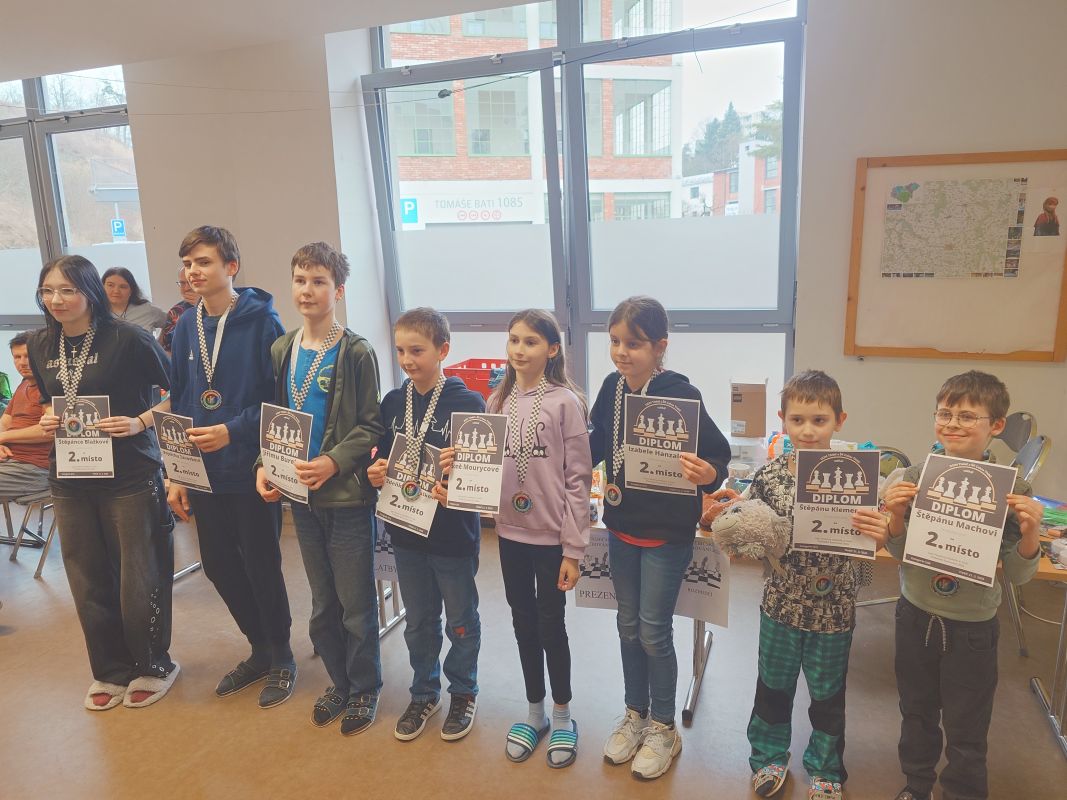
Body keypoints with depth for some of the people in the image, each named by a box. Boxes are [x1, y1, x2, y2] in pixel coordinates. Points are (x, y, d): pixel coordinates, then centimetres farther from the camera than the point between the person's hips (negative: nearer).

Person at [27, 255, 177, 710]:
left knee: (139, 581, 4)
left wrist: (140, 421, -19)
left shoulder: (127, 339, -12)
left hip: (130, 476, -5)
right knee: (89, 583, 13)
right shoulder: (40, 345, 6)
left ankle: (153, 667, 26)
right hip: (70, 481, 5)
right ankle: (111, 672, 31)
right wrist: (47, 418, 0)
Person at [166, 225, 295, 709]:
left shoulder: (261, 320, -12)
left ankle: (282, 657, 29)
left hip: (251, 471, -6)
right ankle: (260, 649, 37)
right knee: (219, 566, 16)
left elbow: (281, 397, -13)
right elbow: (177, 404, 9)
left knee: (261, 568, 6)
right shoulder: (186, 327, 6)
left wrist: (233, 431, -22)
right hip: (203, 473, 6)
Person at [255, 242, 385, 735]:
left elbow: (371, 426, -10)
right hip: (301, 495, 5)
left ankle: (364, 688, 27)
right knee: (322, 602, 17)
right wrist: (264, 465, -3)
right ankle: (339, 681, 36)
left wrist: (334, 462, -23)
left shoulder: (356, 353, -9)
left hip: (348, 495, -5)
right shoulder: (282, 351, 7)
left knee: (356, 603, 7)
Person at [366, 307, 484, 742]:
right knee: (418, 622, 20)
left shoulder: (468, 403, -14)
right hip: (406, 531, 5)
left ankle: (463, 692, 37)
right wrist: (376, 473, -11)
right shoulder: (392, 403, 2)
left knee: (461, 622, 15)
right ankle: (424, 692, 40)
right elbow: (380, 459, 9)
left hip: (454, 534, -4)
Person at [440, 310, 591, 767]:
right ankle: (534, 712, 37)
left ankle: (561, 716, 32)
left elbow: (578, 479, -11)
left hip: (551, 536, -4)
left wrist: (573, 549, -12)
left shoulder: (565, 402, -11)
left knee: (551, 625, 9)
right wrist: (459, 464, -13)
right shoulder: (498, 402, 4)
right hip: (511, 533, 5)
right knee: (523, 622, 17)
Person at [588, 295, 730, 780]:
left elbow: (718, 455, -19)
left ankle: (663, 728, 30)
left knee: (654, 632, 6)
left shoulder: (681, 395, -20)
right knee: (628, 625, 18)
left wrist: (710, 476, -39)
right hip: (621, 526, 5)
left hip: (667, 533, -5)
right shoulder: (612, 387, -4)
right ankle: (635, 713, 40)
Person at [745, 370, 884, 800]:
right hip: (781, 602, 1)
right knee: (773, 685, 20)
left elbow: (867, 539, -9)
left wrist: (878, 533, -31)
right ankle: (769, 755, 44)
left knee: (828, 693, 19)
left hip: (833, 607, -1)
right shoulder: (768, 475, -10)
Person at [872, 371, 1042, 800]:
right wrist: (896, 517, -20)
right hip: (916, 616, 3)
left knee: (966, 731, 13)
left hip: (972, 628, -2)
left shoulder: (1011, 489, -14)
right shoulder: (916, 476, -9)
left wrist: (1030, 532, -26)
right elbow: (898, 552, -1)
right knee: (917, 713, 22)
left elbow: (1018, 574, -8)